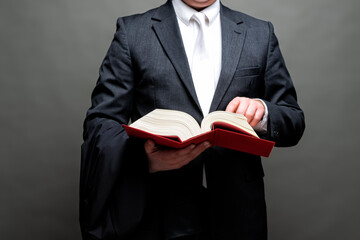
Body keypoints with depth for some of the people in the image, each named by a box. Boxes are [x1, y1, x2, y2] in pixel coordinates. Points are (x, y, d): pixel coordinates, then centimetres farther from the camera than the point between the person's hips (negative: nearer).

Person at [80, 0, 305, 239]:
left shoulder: (261, 33, 7)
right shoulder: (132, 30, 1)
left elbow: (294, 122, 7)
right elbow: (100, 122, -4)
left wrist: (262, 112, -16)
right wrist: (146, 157, -25)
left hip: (238, 211, 2)